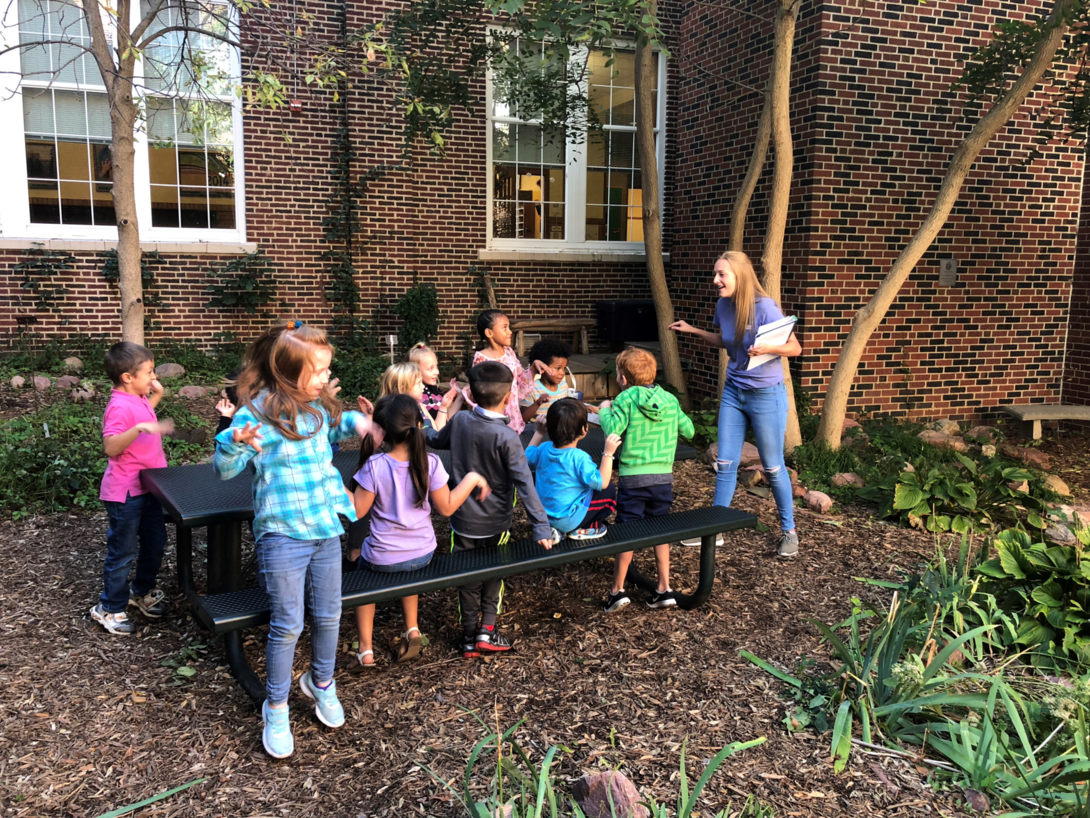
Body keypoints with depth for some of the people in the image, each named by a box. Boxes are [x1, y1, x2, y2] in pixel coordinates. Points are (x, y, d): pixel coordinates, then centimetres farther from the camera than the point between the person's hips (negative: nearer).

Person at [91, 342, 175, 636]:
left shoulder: (138, 399, 5)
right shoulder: (119, 407, -24)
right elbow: (111, 447, -32)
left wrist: (156, 396, 14)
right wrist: (140, 428, -44)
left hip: (148, 488, 9)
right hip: (126, 493, -9)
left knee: (155, 542, 20)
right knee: (123, 552, 3)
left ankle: (142, 591, 38)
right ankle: (109, 608, 18)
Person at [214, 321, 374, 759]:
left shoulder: (318, 408, 5)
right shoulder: (257, 413, -14)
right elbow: (225, 468, -10)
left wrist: (354, 422, 10)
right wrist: (235, 442, -31)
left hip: (326, 528, 6)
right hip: (282, 535, -6)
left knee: (328, 616, 15)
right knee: (288, 625, 2)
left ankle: (321, 682, 41)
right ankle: (276, 708, 23)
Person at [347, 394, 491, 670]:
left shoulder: (374, 466, -21)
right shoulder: (430, 463, -15)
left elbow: (358, 510, -12)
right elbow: (446, 507, -6)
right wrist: (472, 479, 3)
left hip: (382, 559, -2)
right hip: (423, 555, 3)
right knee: (408, 569, 38)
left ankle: (365, 649, 24)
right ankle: (412, 631, 32)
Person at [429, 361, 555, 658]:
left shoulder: (459, 421, -9)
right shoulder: (506, 437, -22)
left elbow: (434, 441, 13)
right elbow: (524, 484, -25)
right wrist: (541, 528, -24)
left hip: (463, 520, 3)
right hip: (495, 523, -3)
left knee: (468, 578, 16)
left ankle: (470, 637, 23)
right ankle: (488, 628, 13)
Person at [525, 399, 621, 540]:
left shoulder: (544, 448, -4)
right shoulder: (579, 457, -24)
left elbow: (528, 457, 17)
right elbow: (602, 483, -22)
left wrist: (539, 432, 19)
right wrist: (608, 453, -21)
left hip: (544, 515, 7)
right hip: (568, 519, -7)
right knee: (609, 492, 4)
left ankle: (560, 530, 13)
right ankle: (582, 529, 3)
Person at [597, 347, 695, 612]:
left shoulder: (627, 398, -8)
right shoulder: (670, 399, 5)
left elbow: (612, 430, -18)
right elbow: (689, 431, 10)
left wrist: (605, 410, 1)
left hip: (633, 478, -4)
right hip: (664, 477, 4)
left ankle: (617, 590, 7)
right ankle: (664, 589, 15)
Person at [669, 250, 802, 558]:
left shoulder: (765, 307, -19)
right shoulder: (723, 305, -1)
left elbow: (794, 347, -16)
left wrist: (767, 348, -34)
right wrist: (693, 331, 6)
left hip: (766, 394, -5)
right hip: (733, 391, 6)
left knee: (773, 467, 6)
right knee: (725, 463, 8)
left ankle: (789, 532, 23)